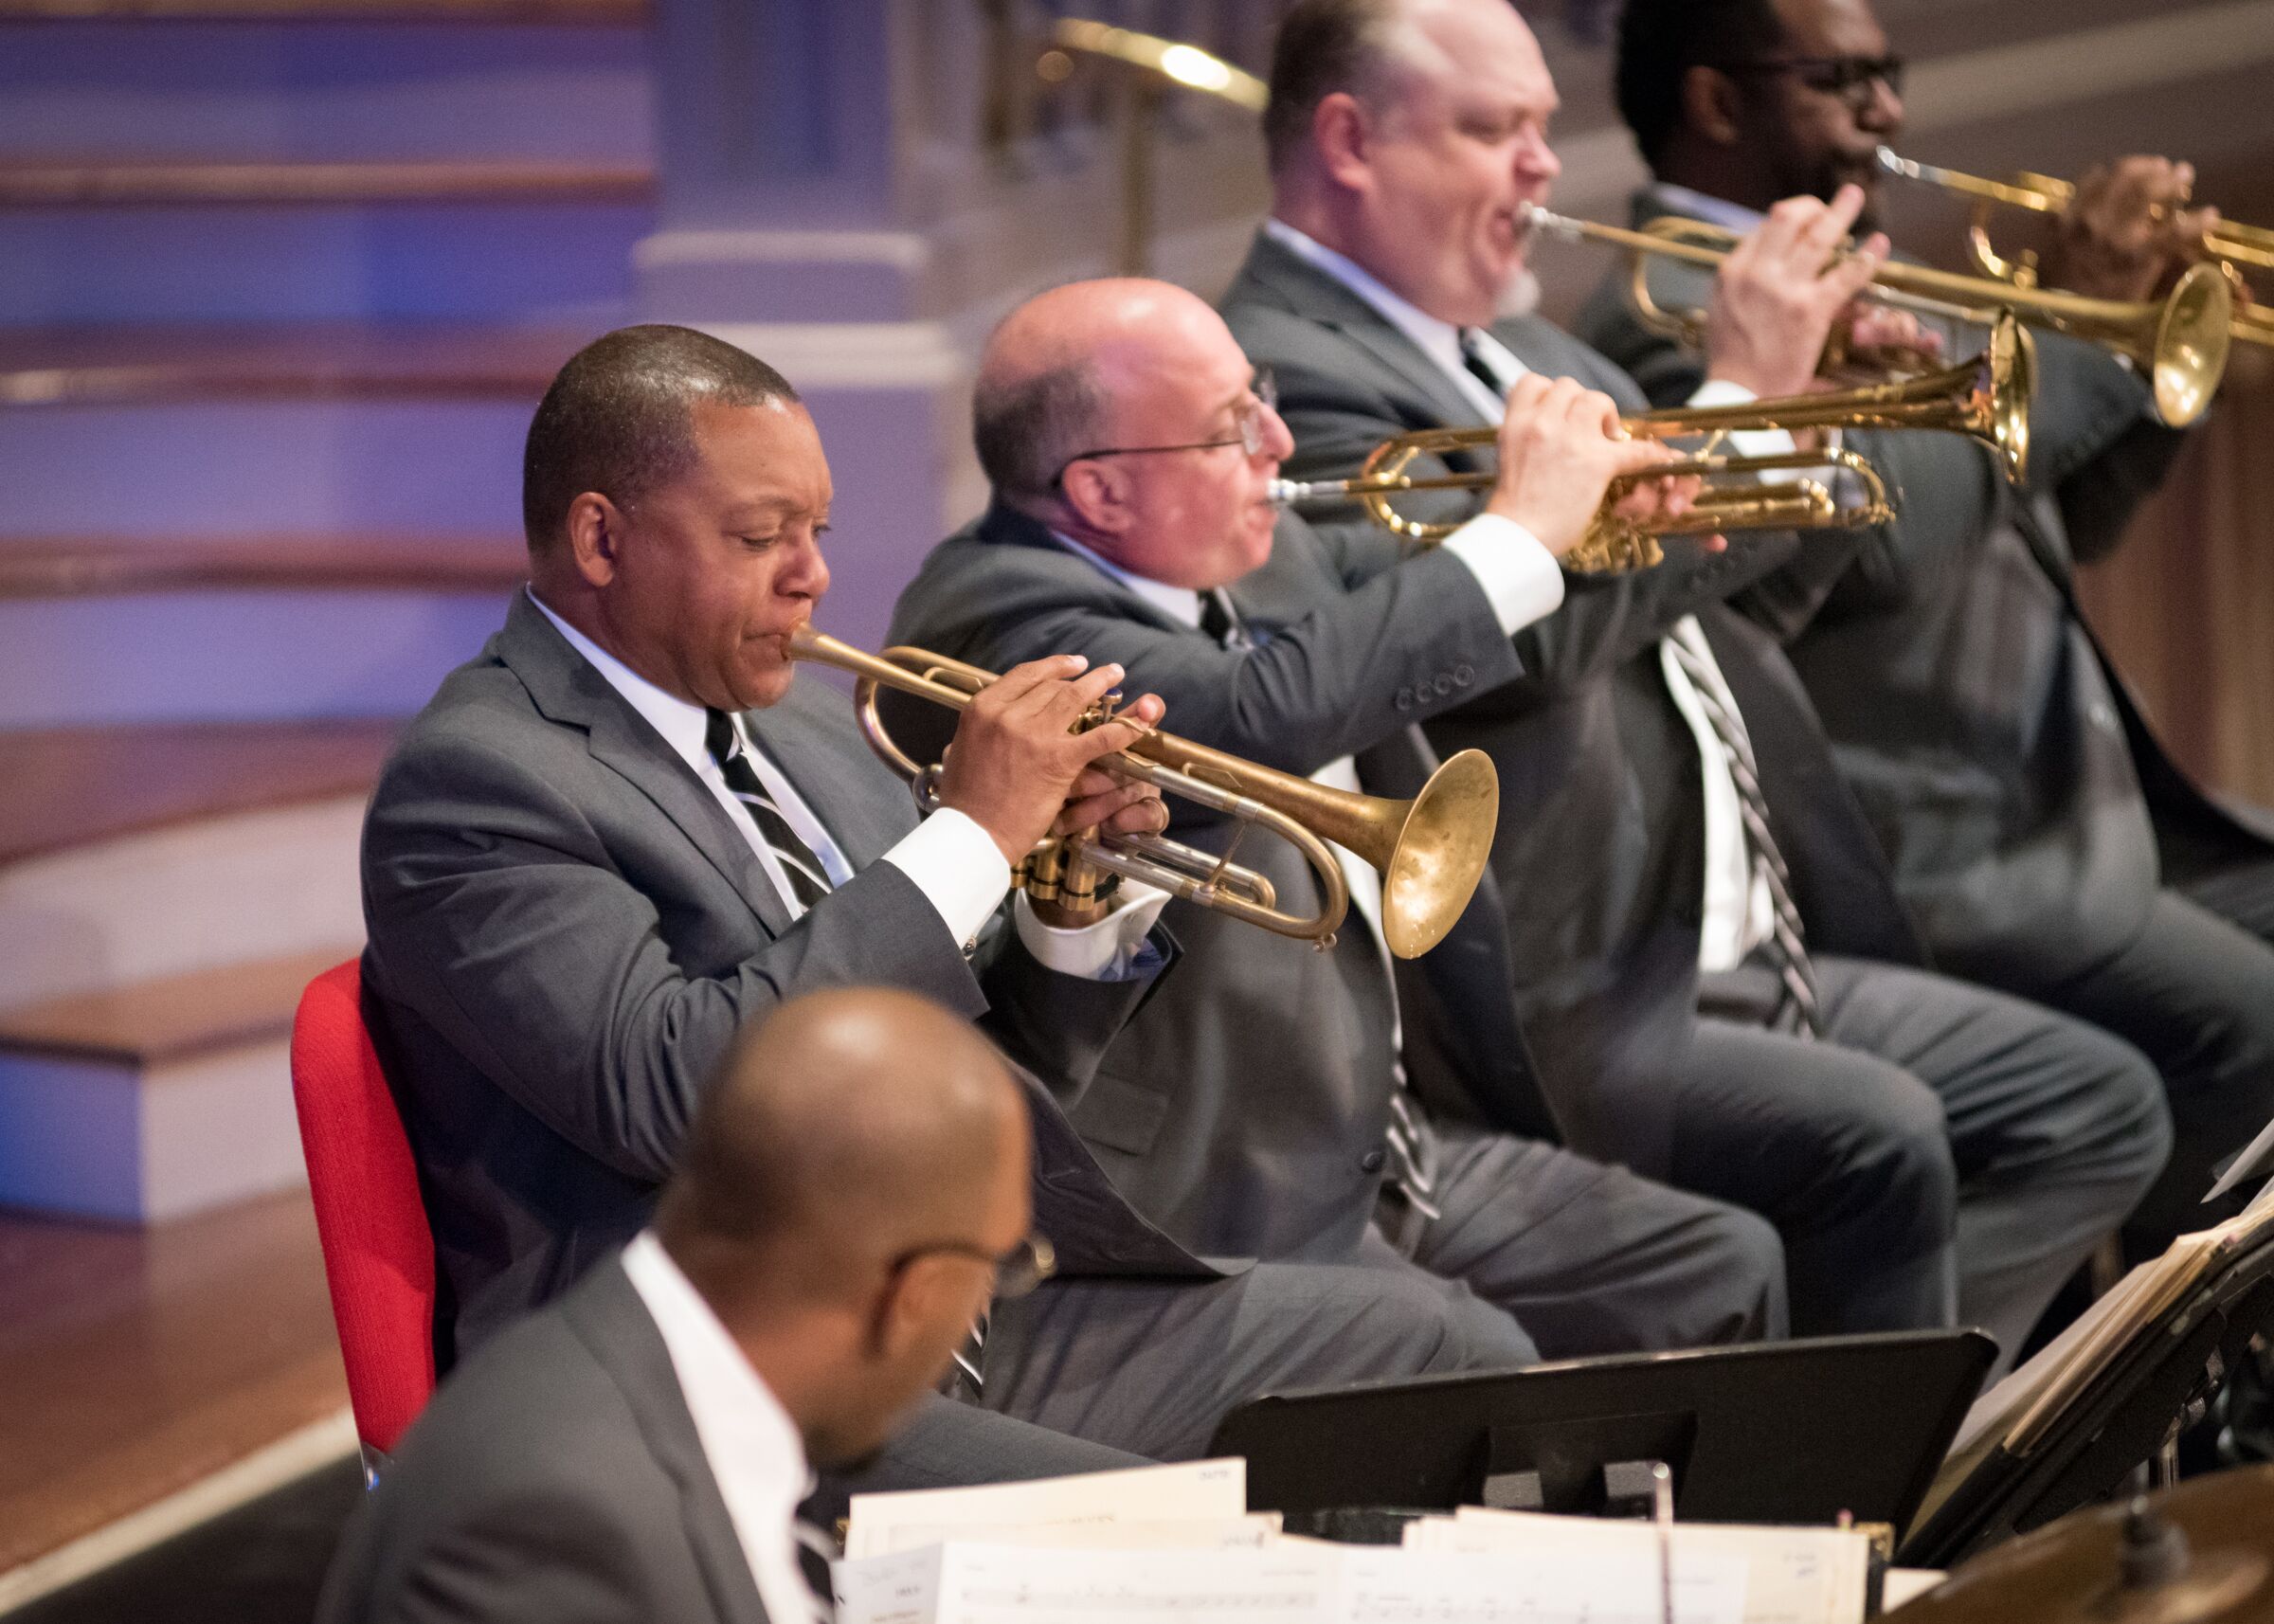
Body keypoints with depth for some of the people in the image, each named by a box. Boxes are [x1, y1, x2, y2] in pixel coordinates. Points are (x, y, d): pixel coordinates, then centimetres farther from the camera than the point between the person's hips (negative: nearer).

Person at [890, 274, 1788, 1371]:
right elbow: (1263, 715, -36)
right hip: (1216, 1215, -10)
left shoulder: (1260, 558, 11)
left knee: (1721, 1272, 7)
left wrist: (1593, 507, 9)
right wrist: (1524, 532, -25)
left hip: (1383, 1147, 10)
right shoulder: (1000, 618, -20)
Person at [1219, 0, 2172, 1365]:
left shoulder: (1528, 360, 20)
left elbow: (1725, 617, 27)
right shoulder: (1286, 376, -11)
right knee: (1871, 1138, -30)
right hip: (1563, 1008, -10)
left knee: (2098, 1105, 1)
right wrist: (1742, 392, -15)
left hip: (1739, 957, 10)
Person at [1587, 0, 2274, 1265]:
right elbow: (1870, 532, -26)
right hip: (1940, 864, -10)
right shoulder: (1669, 318, -10)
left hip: (2086, 816, 10)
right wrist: (2067, 320, -17)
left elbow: (2059, 531, 24)